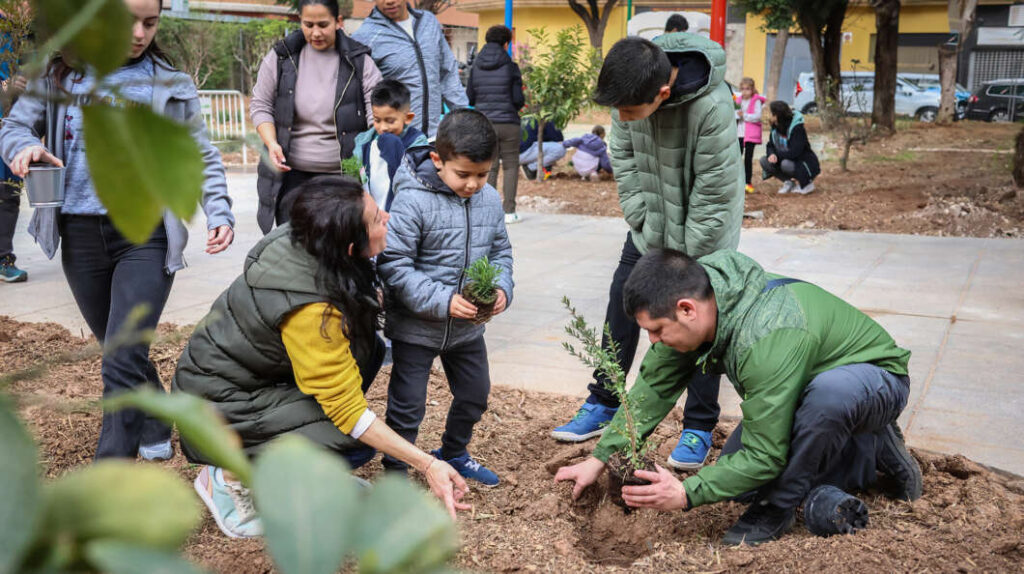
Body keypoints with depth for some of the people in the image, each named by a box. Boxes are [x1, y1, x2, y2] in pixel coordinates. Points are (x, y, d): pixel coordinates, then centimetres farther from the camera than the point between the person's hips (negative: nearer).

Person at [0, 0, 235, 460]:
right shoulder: (59, 74, 6)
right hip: (80, 235, 3)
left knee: (123, 361, -12)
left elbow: (203, 158, 8)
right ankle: (156, 431, 38)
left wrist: (219, 213, -7)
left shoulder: (171, 86, 3)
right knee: (118, 351, 16)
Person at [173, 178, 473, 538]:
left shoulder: (306, 242, -14)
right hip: (219, 403, -8)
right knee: (356, 446, -17)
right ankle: (233, 476, 1)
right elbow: (348, 409, -27)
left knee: (368, 348, -2)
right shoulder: (309, 309, -35)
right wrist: (428, 465, -27)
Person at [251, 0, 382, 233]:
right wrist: (271, 143, -9)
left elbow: (378, 115, -4)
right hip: (291, 173, 1)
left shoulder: (359, 62, -1)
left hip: (343, 175, -1)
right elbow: (261, 106, 8)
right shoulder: (280, 57, 4)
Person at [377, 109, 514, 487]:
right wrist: (442, 300, -27)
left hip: (468, 327, 6)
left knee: (475, 395, 21)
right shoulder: (412, 201, -22)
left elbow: (500, 251, 9)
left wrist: (501, 288, -11)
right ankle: (395, 471, 24)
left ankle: (453, 453, 45)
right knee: (408, 404, 3)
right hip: (416, 327, -6)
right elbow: (394, 265, -22)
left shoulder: (490, 200, -3)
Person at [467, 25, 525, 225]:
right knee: (510, 165, 6)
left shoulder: (475, 68, 4)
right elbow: (518, 99, -9)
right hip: (508, 123, -3)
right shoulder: (510, 67, -6)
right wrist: (517, 105, 14)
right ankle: (509, 211, 3)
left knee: (489, 167, 9)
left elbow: (469, 98, 5)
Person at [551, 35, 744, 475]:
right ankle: (603, 405, 22)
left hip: (703, 230, -5)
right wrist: (645, 230, -6)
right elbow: (623, 158, -3)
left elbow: (713, 198, -25)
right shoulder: (632, 88, -17)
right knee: (622, 303, 8)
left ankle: (699, 427, 12)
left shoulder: (712, 107, -34)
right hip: (650, 223, 5)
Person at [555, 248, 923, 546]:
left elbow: (763, 457, -33)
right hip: (807, 387, 8)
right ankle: (874, 452, 10)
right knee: (734, 472, 2)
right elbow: (654, 387, -6)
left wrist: (687, 495, -29)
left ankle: (778, 508, -17)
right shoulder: (691, 298, -16)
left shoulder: (764, 341, -40)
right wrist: (600, 458, -9)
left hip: (874, 380, -8)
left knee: (831, 391, -42)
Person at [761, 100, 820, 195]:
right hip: (787, 160, 7)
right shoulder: (776, 127, -1)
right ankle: (789, 182, 1)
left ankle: (807, 183, -8)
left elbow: (794, 153, -30)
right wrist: (772, 154, -20)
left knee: (786, 164, -37)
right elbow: (770, 145, 3)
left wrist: (777, 155, -19)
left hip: (805, 164, -7)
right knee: (764, 161, -11)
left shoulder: (797, 128, -23)